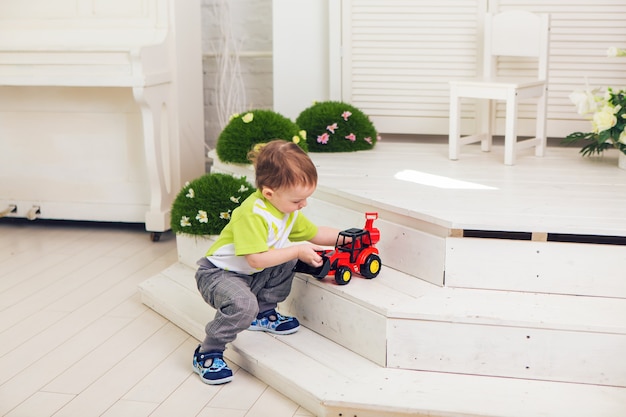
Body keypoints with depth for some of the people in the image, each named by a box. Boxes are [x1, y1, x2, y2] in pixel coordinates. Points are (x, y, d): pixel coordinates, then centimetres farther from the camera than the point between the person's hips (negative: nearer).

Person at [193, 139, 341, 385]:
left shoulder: (289, 209, 1)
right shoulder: (252, 213, -30)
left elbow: (313, 233, 16)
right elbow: (257, 259, -32)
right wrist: (299, 250, -27)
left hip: (252, 274, 9)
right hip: (217, 273, -9)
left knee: (289, 260, 2)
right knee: (243, 305, -34)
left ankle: (263, 314, 16)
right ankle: (206, 355, -15)